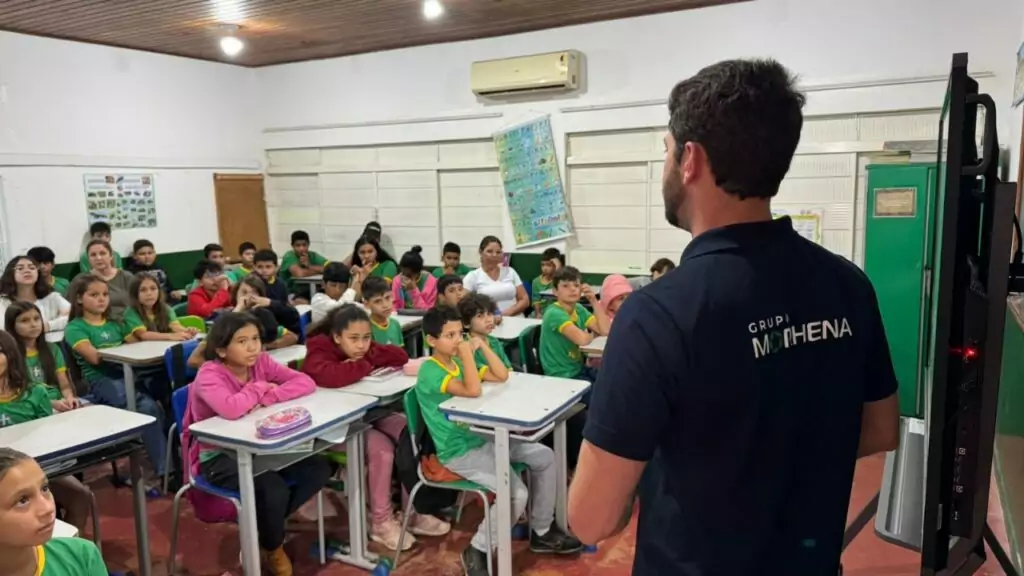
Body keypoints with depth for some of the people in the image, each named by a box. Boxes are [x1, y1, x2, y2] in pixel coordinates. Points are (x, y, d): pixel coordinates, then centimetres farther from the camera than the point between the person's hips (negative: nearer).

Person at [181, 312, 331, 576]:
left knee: (319, 470, -12)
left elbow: (306, 382, -12)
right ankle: (273, 549, 4)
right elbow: (231, 409, -41)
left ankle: (262, 527, 7)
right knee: (274, 489, -30)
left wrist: (267, 397, -24)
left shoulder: (261, 361, -3)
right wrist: (259, 388, -22)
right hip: (218, 456, -6)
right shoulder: (208, 375, -20)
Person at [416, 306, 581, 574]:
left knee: (544, 456, 7)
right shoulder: (430, 371, -20)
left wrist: (482, 345, -1)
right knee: (516, 493, -23)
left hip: (482, 439, 9)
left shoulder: (459, 361, 6)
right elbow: (473, 391, -33)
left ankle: (541, 532, 20)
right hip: (459, 452, -9)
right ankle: (477, 551, 0)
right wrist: (467, 353, -24)